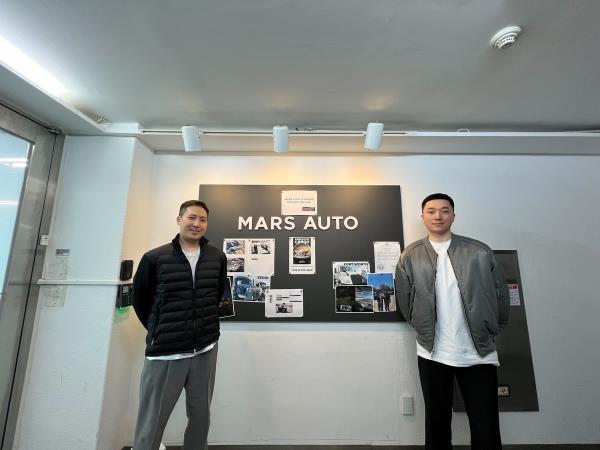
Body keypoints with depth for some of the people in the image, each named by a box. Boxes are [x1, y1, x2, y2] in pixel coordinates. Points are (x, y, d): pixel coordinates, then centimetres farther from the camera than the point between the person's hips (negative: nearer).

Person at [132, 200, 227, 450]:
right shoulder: (155, 258, -6)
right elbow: (140, 298, 6)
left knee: (201, 418, 17)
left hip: (206, 350, 3)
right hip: (164, 352, -2)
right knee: (150, 426, 10)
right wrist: (157, 330, 7)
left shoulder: (218, 258, 0)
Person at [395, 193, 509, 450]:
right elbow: (404, 301, 2)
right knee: (437, 422, 16)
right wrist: (424, 331, 3)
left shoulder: (480, 252, -3)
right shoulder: (410, 257, -3)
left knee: (486, 428, 11)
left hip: (479, 353, 0)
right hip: (432, 353, 0)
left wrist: (491, 332, 4)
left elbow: (501, 294, 3)